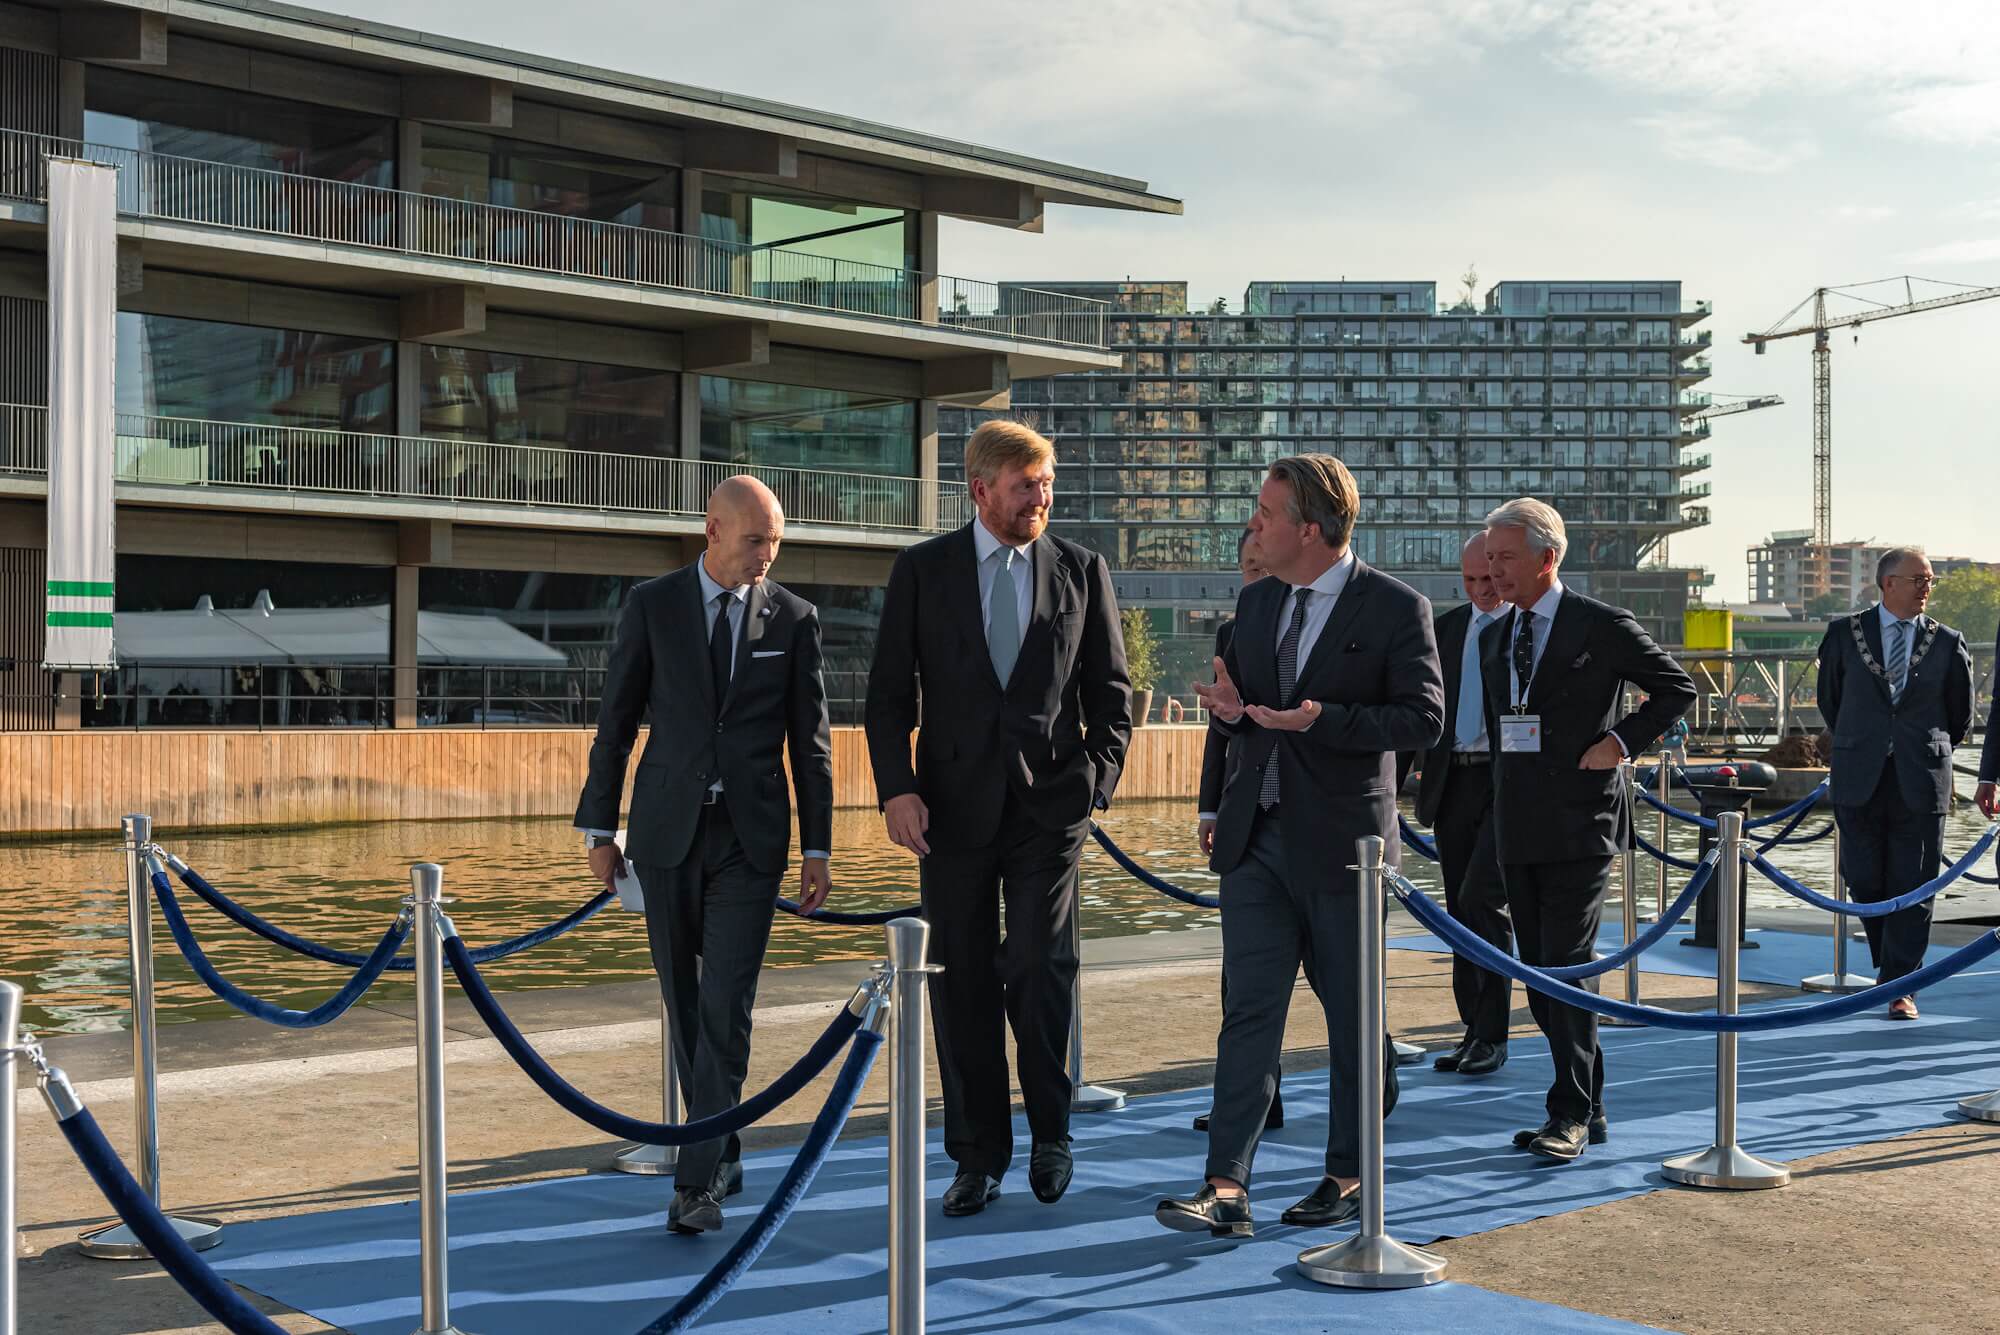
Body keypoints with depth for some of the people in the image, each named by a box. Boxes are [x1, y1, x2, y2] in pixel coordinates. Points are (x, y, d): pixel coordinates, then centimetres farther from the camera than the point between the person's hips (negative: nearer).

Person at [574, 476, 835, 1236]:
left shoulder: (794, 618, 1)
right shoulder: (652, 606, 0)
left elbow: (809, 739, 4)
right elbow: (616, 721, 3)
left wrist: (817, 848, 1)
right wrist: (599, 828, 2)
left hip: (751, 837, -1)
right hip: (668, 831, 1)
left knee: (726, 1006, -10)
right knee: (685, 1004, 10)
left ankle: (698, 1180, -6)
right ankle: (723, 1155, 26)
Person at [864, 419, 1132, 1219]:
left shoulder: (1082, 571, 6)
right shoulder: (921, 572, 3)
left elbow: (1111, 692, 9)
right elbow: (889, 693, 2)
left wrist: (1097, 779, -3)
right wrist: (896, 788, -9)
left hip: (1049, 805, 0)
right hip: (955, 806, 1)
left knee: (1041, 971, -8)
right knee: (962, 986, 4)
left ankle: (1050, 1132, 14)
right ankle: (979, 1156, 17)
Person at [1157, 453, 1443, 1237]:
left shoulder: (1395, 608, -8)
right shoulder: (1256, 603, 11)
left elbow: (1424, 717, -12)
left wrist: (1320, 719, -23)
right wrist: (1231, 709, -2)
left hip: (1341, 841, -5)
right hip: (1258, 839, 5)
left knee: (1353, 1016, 8)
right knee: (1248, 1011, 0)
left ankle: (1349, 1175, 23)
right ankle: (1227, 1189, -2)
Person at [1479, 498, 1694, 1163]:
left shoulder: (1602, 626, -5)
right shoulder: (1493, 637, 14)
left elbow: (1677, 688, 1)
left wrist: (1621, 740, -9)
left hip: (1579, 826, -7)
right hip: (1517, 830, 7)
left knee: (1567, 967, -10)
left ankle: (1570, 1114, -3)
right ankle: (1588, 1109, 19)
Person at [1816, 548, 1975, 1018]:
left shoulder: (1947, 643, 3)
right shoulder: (1844, 633, 3)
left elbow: (1960, 717, 15)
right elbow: (1829, 699, 15)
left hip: (1920, 784, 0)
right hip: (1859, 782, 1)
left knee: (1912, 888, 0)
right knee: (1864, 881, 5)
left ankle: (1899, 985, 5)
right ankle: (1890, 963, 27)